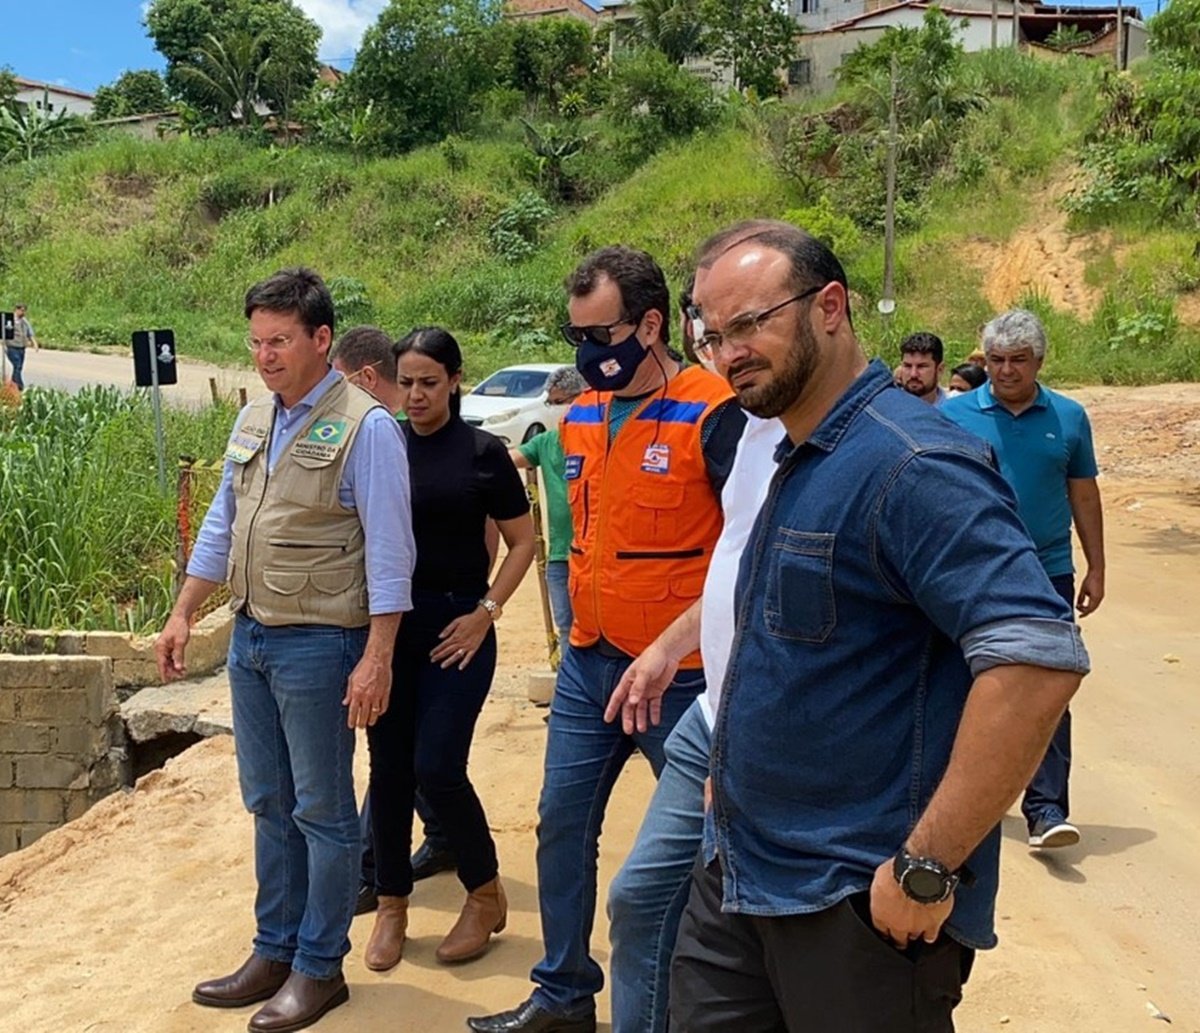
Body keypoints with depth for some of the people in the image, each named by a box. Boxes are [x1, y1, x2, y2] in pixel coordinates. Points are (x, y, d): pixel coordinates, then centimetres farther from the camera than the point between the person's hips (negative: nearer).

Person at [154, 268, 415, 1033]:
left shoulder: (364, 428, -14)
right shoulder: (254, 420, 9)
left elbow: (389, 554, -16)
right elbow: (223, 525, 17)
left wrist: (377, 660, -19)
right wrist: (184, 613, 15)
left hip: (318, 645, -7)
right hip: (251, 637, 7)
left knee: (323, 811, 5)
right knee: (269, 804, 16)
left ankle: (319, 967, 19)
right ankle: (275, 950, 30)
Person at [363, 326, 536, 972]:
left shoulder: (482, 452, -3)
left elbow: (522, 541, 3)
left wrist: (487, 611, -7)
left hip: (456, 628, -3)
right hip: (386, 622, 3)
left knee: (437, 769, -6)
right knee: (389, 769, 7)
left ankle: (486, 896, 17)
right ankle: (391, 905, 24)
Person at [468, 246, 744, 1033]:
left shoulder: (712, 414, -15)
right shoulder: (580, 418, 7)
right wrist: (585, 622, 16)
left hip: (680, 673, -7)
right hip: (588, 664, 7)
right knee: (563, 825, 12)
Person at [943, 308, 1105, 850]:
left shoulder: (1068, 417, 5)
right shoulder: (955, 415, -1)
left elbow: (1084, 496, 10)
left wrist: (1096, 567, 8)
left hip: (1048, 575, 0)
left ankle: (1046, 807, -4)